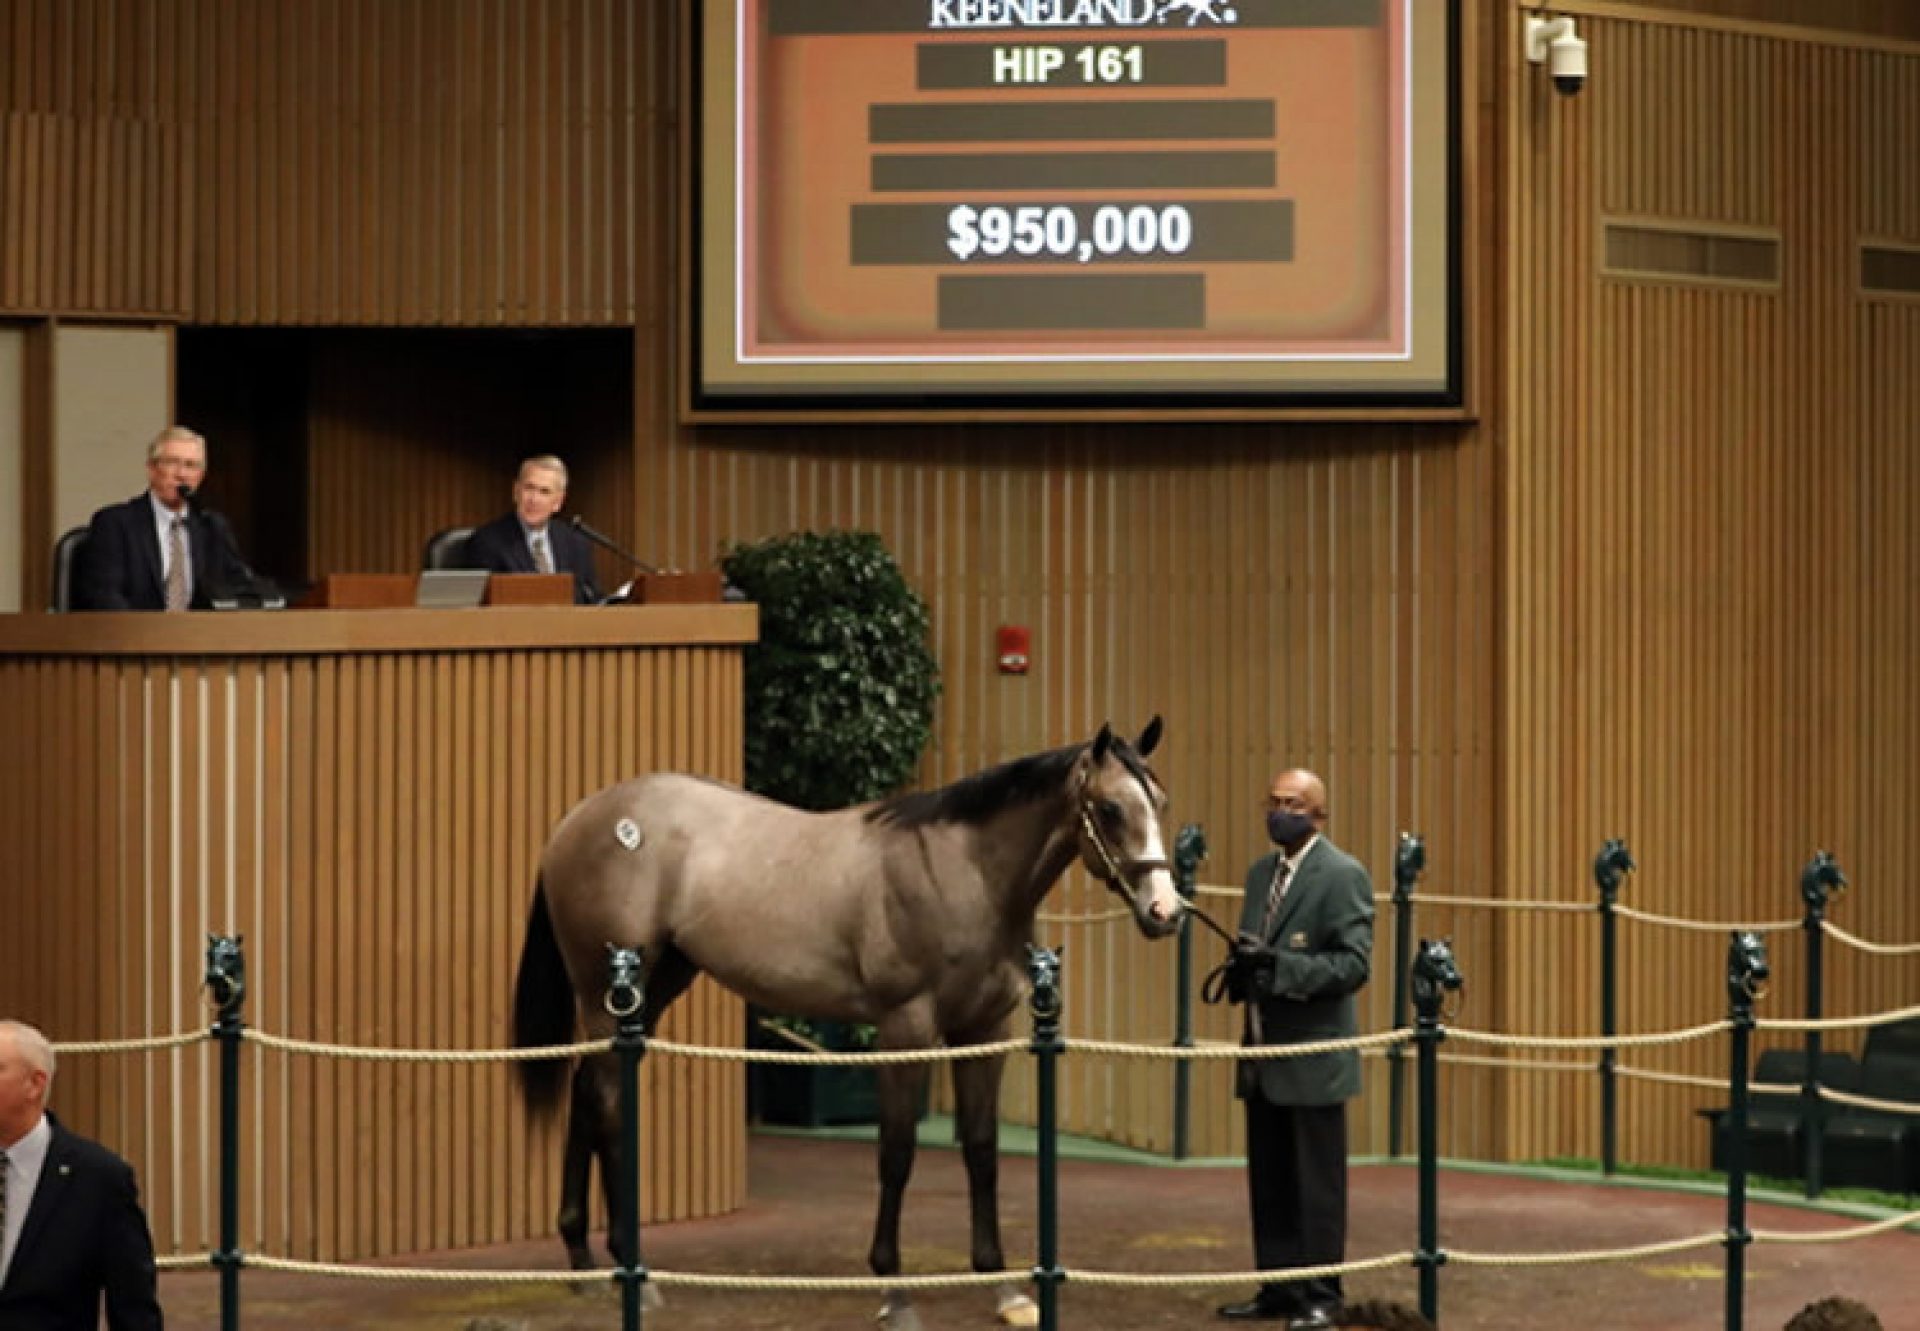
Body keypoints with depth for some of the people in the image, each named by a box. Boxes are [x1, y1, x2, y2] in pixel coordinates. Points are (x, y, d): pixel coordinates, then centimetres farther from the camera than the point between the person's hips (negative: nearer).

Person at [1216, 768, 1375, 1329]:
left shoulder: (1343, 876, -10)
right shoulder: (1261, 872, 14)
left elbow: (1355, 962, -16)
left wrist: (1285, 969, -26)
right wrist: (1242, 968, -2)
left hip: (1313, 1056, -8)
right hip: (1264, 1054, 8)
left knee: (1317, 1184, -1)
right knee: (1268, 1181, 11)